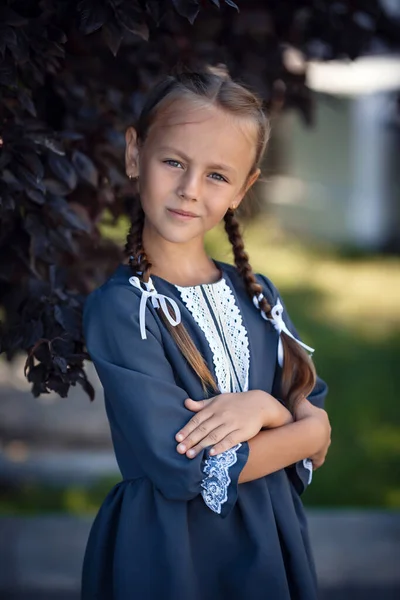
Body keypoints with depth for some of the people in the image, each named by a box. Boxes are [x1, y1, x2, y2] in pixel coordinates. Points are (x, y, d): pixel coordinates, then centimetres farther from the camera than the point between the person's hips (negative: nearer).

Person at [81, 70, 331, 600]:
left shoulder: (257, 294, 3)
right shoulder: (119, 309, -15)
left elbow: (320, 442, 1)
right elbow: (189, 470, -20)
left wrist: (264, 408, -18)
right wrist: (301, 427, -10)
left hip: (273, 540, 5)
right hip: (168, 551, -5)